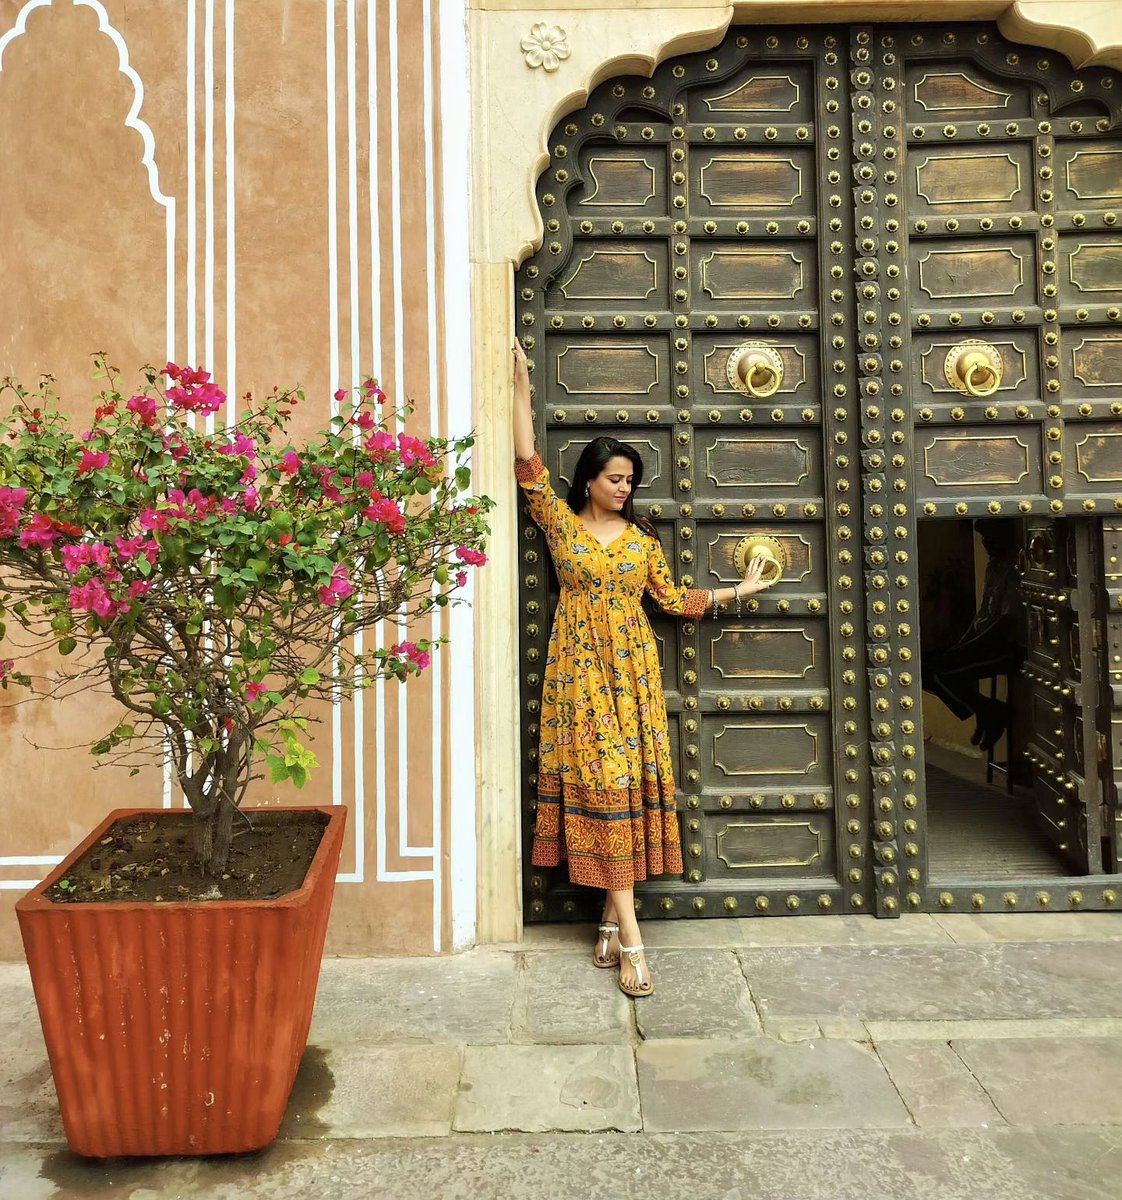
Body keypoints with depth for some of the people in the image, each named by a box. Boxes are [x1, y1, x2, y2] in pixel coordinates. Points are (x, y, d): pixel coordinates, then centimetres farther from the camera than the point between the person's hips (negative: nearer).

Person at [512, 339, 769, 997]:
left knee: (632, 779, -1)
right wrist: (522, 383, 0)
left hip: (634, 667, 3)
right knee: (601, 779, -7)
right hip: (581, 665, -3)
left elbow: (673, 597, 13)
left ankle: (611, 918, 11)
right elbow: (528, 461, -1)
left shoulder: (641, 536, 11)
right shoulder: (561, 521, 4)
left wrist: (738, 589, 16)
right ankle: (629, 936, -3)